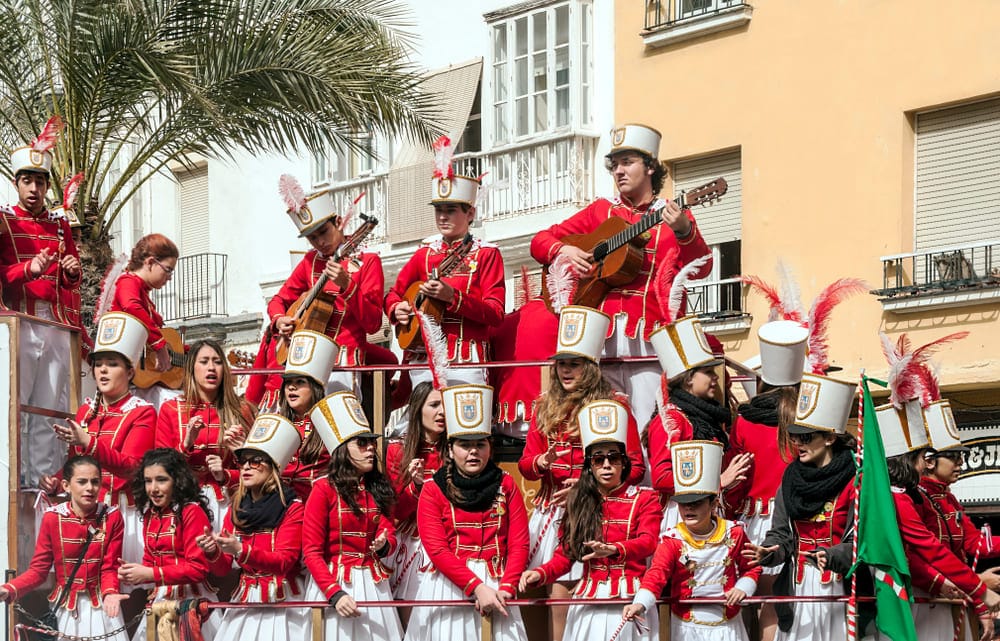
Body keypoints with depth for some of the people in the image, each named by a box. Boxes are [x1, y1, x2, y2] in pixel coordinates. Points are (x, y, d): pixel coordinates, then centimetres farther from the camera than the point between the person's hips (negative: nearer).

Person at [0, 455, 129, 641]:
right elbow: (38, 570, -6)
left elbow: (110, 568, -8)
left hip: (101, 606, 0)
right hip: (65, 607, 0)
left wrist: (110, 593, -29)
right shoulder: (53, 518, -8)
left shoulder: (112, 517, -6)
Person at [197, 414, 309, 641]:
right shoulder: (236, 508, 10)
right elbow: (222, 569, 9)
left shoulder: (292, 508, -5)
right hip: (244, 603, 5)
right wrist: (213, 552, -14)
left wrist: (241, 551, -28)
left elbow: (284, 561, -15)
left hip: (281, 605, -5)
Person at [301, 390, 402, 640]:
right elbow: (311, 552, -11)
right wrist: (335, 594, -21)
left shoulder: (378, 488, 8)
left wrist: (383, 545, -14)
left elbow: (390, 536, 11)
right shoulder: (324, 489, -9)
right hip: (332, 583, -5)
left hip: (372, 584, 5)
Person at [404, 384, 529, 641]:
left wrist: (506, 589, -14)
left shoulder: (506, 484, 6)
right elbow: (436, 549, -9)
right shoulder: (433, 490, 0)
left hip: (496, 583, 1)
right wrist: (477, 587, -18)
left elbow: (519, 543, 0)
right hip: (449, 586, -1)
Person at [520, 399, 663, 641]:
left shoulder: (645, 499, 3)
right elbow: (564, 556, 8)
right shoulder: (577, 502, 11)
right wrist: (540, 573, -15)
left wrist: (614, 550, -35)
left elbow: (648, 542, -14)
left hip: (629, 598, -2)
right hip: (589, 598, 2)